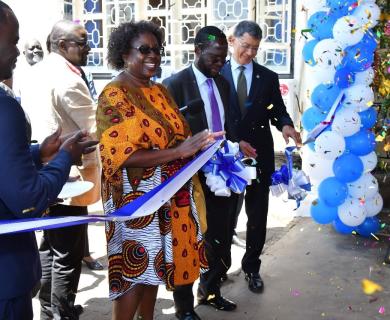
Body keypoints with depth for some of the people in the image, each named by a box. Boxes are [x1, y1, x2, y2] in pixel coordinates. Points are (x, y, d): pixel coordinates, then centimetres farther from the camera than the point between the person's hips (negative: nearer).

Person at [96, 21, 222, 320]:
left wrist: (199, 145, -5)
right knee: (135, 268, 0)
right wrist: (178, 152, -26)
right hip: (137, 199, -7)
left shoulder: (160, 91, 11)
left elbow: (176, 136, 16)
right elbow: (122, 155, -21)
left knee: (154, 263, 15)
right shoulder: (114, 96, -12)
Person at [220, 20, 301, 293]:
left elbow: (278, 110, 6)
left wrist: (286, 125, -17)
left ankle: (252, 267, 28)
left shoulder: (268, 77, 4)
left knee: (258, 216, 11)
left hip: (260, 158, 2)